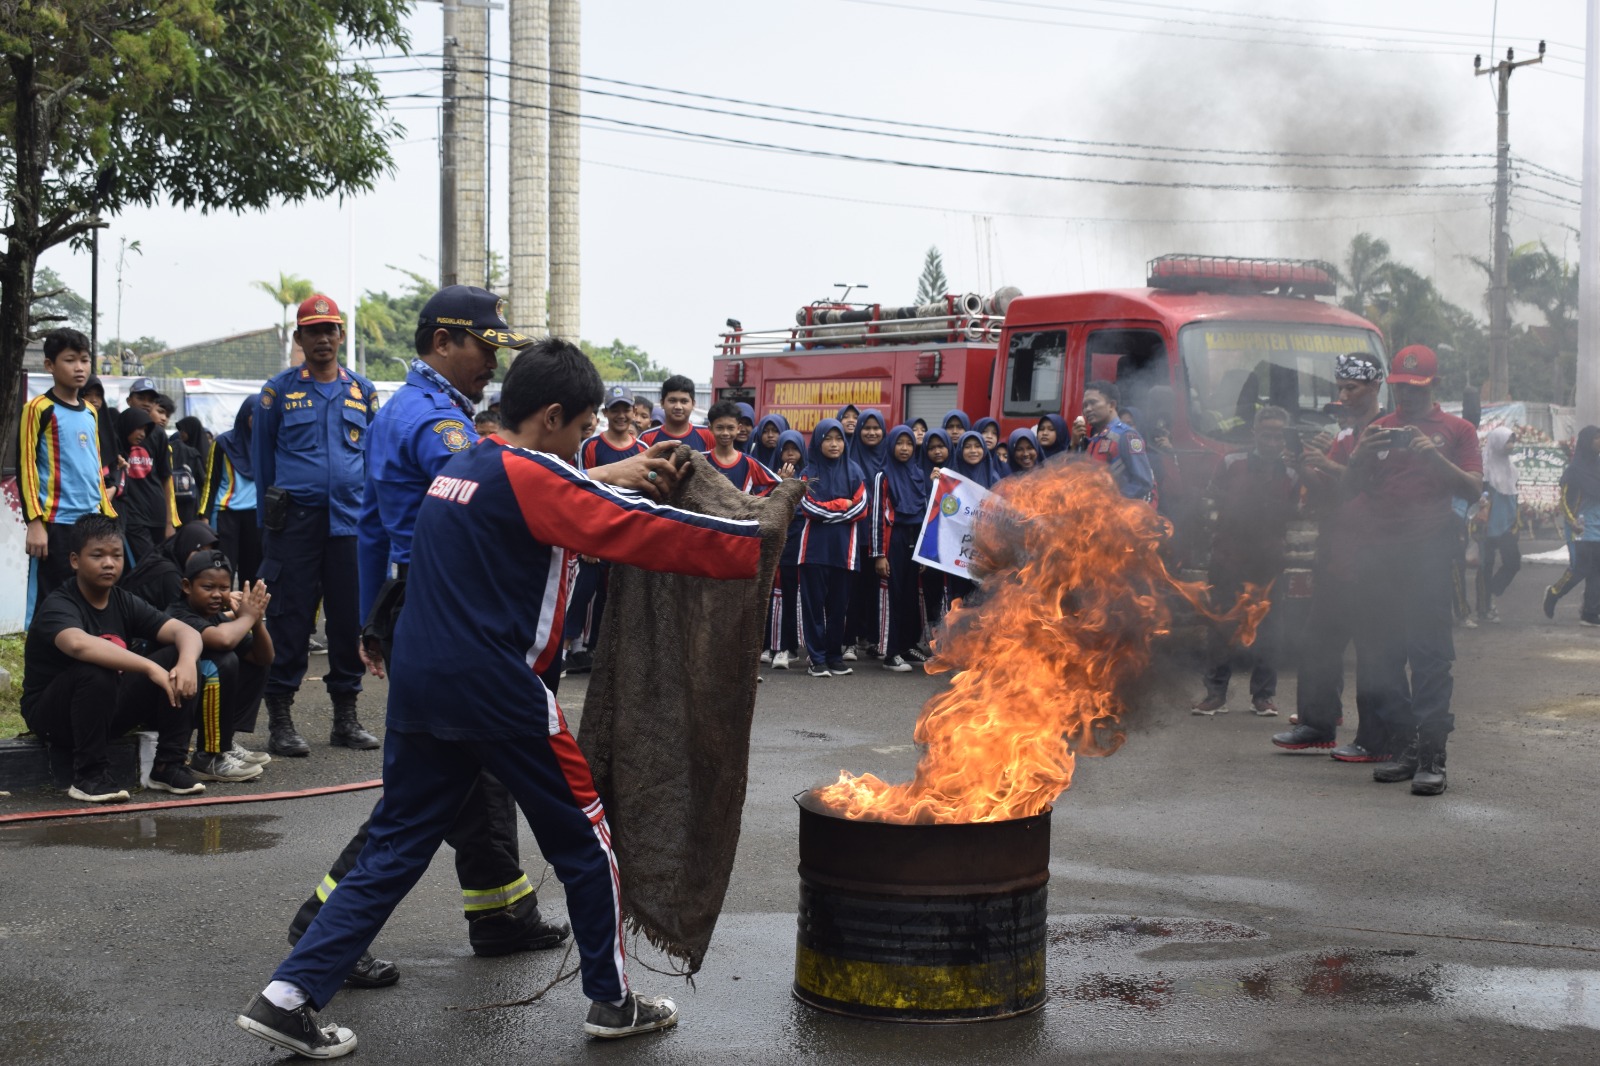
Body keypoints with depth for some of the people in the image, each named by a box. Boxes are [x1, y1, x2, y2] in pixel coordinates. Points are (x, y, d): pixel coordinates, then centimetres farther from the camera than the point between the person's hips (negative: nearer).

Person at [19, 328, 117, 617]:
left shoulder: (91, 411, 15)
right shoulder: (38, 408, -5)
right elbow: (25, 467, -8)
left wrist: (107, 513, 18)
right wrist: (34, 522, -14)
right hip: (56, 523, -7)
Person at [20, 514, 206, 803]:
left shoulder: (125, 602, 2)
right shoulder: (58, 606, -19)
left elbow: (185, 631, -9)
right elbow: (79, 645, -43)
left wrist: (187, 663, -33)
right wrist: (150, 667, -47)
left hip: (110, 708, 6)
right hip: (53, 713, -6)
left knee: (180, 658, -12)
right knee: (95, 672, -37)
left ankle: (168, 765, -6)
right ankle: (89, 776, -22)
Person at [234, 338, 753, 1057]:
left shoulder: (462, 469, 15)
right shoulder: (529, 475, -11)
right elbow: (645, 532, -15)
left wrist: (623, 477, 26)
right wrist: (757, 542, -11)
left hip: (419, 690, 8)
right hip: (497, 692, -8)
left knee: (396, 848, 11)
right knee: (584, 837, 8)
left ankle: (289, 995, 4)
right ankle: (612, 1000, 18)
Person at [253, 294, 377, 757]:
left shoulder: (362, 392, 11)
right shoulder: (278, 391, 4)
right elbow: (262, 457, 9)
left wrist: (368, 507, 8)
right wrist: (271, 515, 9)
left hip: (349, 521, 3)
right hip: (295, 522, -3)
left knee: (349, 616, 6)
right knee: (290, 617, -2)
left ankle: (346, 715, 16)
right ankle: (280, 717, 4)